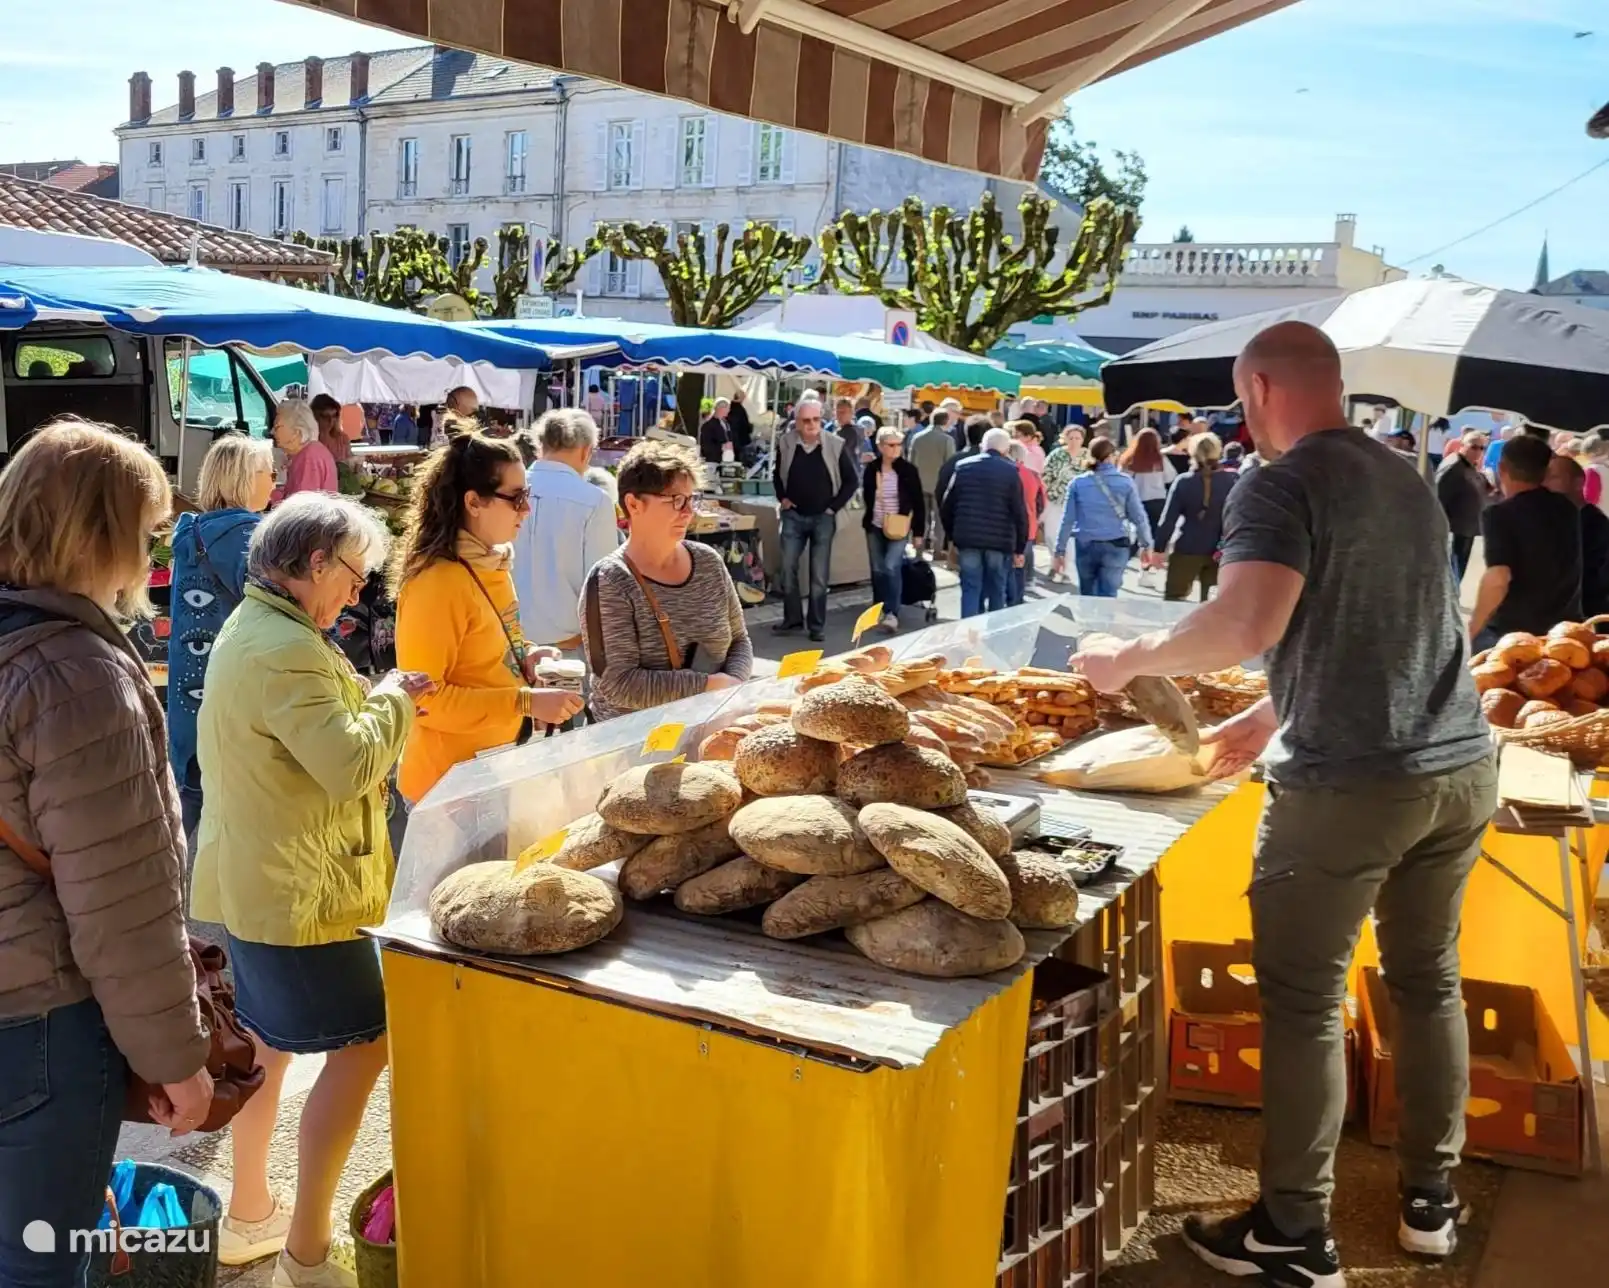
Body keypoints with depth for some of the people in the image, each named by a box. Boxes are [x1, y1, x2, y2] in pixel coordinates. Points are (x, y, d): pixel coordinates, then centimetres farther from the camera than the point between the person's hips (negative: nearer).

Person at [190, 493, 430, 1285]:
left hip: (252, 877, 11)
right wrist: (393, 700, -12)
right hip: (298, 888, -11)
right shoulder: (286, 650, -24)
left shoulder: (249, 627, 10)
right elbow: (352, 765, -27)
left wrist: (372, 700, 5)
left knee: (268, 1041, 21)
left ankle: (248, 1216, 35)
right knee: (359, 1047, -3)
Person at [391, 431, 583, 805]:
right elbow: (424, 698, -23)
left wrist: (525, 656, 1)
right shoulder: (437, 582, -22)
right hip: (449, 783, -9)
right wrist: (526, 702, -26)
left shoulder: (492, 563, 6)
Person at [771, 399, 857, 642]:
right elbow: (777, 473, 15)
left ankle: (817, 624, 11)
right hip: (793, 516, 2)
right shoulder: (785, 443, -4)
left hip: (823, 518, -2)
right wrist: (782, 498, 4)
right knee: (788, 569, 6)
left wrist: (834, 506, -5)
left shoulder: (836, 445, -11)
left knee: (819, 574, 2)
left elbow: (852, 479, -1)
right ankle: (792, 617, 21)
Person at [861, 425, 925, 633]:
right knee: (878, 570, 10)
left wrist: (919, 532, -4)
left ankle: (892, 613, -13)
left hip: (899, 528, -3)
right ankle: (878, 610, 24)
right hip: (875, 526, 3)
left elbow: (919, 503, -3)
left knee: (892, 568, -17)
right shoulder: (871, 469, -2)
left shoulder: (908, 470, -8)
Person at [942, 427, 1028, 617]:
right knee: (997, 592, 10)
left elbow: (947, 504, 7)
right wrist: (1019, 547, 2)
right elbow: (1019, 512, -5)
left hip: (968, 539, 2)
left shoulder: (963, 466, 6)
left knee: (971, 590, 4)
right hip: (1000, 541, -1)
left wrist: (952, 534, 18)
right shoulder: (1010, 471, -2)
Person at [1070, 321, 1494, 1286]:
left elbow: (1248, 626, -26)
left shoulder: (1283, 485, -11)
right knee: (1428, 980, 19)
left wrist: (1131, 659, -12)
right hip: (1462, 769, 8)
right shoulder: (1410, 483, 15)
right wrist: (1270, 718, 28)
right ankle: (1431, 1201, 33)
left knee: (1305, 1004, 4)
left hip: (1348, 784, -7)